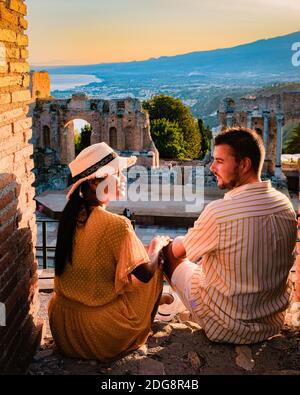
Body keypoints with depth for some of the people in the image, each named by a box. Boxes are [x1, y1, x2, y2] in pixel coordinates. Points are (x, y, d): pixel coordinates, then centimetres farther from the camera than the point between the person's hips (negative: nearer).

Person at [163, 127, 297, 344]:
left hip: (227, 329, -6)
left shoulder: (218, 212, -26)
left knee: (169, 251, 9)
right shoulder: (285, 204, -6)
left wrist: (167, 245, 18)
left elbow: (178, 251, -7)